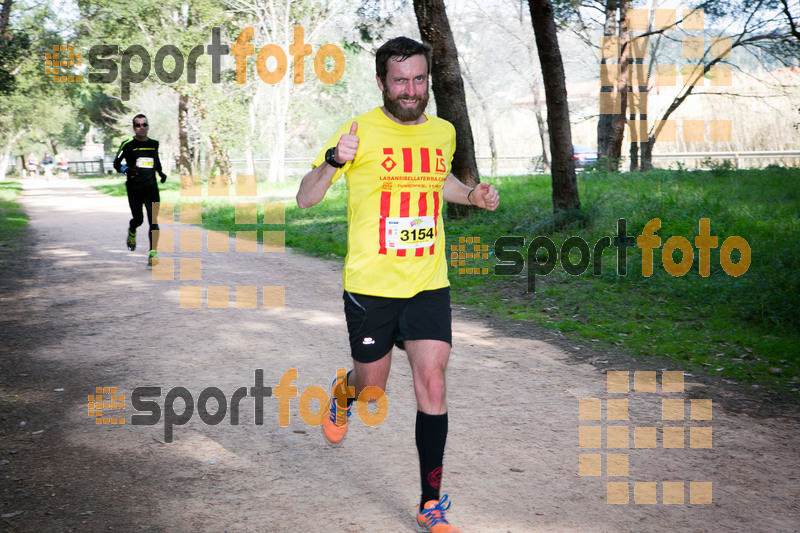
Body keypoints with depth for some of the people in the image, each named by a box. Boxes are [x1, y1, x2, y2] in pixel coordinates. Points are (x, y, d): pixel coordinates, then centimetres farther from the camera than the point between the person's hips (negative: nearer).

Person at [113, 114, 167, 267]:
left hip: (151, 188, 2)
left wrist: (161, 173, 14)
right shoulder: (128, 145, -2)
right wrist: (127, 170, -17)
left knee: (153, 221, -10)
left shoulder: (154, 144, 11)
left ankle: (153, 253, -10)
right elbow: (116, 163, 2)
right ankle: (132, 232, 45)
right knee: (138, 220, 8)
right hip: (134, 189, -2)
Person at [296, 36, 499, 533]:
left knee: (432, 382, -7)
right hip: (370, 284, -3)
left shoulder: (443, 132, 6)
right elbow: (306, 199, -7)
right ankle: (344, 393, 50)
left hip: (429, 283, 3)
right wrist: (334, 161, -27)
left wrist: (473, 194, 8)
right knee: (372, 387, 10)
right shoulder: (360, 131, -8)